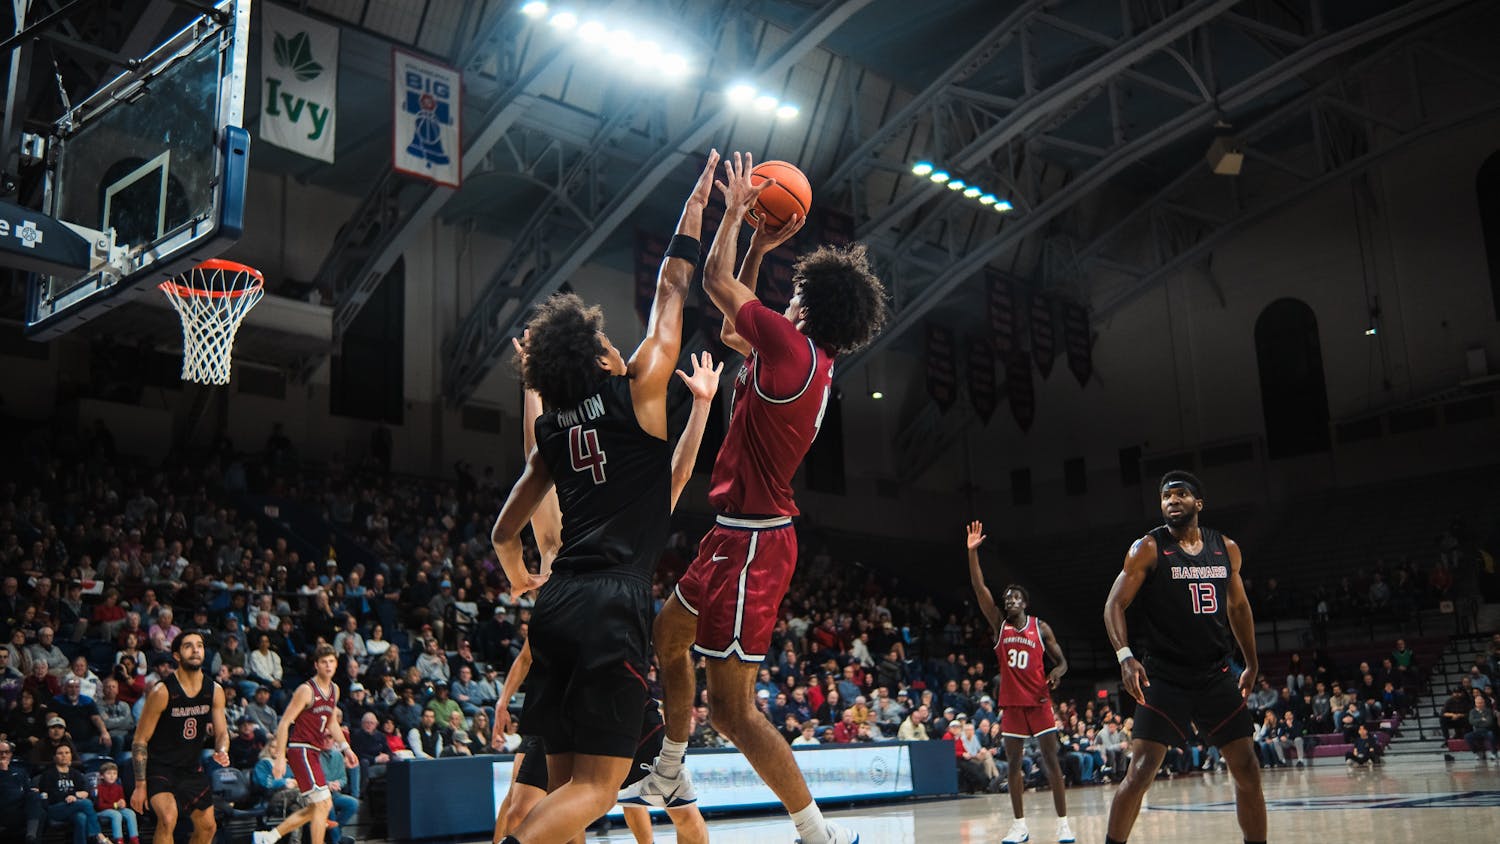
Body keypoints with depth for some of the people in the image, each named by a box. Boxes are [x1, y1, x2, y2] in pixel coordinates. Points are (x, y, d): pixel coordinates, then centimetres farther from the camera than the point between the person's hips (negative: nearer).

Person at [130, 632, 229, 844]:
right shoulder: (162, 691, -18)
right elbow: (140, 740, -14)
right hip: (159, 767, -6)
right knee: (168, 818, -28)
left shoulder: (214, 691, -4)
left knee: (208, 827, 13)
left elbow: (222, 733, 2)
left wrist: (222, 752, -22)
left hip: (192, 767, 6)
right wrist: (140, 785, -17)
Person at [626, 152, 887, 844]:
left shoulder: (793, 348, -18)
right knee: (668, 634, 26)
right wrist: (760, 249, 21)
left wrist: (735, 212, 4)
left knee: (732, 708, -9)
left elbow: (715, 281, -10)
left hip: (752, 541, -10)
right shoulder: (804, 360, 9)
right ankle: (669, 777, 39)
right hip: (743, 534, 10)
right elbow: (733, 331, 26)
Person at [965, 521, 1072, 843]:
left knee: (1051, 760, -3)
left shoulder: (1041, 627, 1)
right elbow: (980, 589, -6)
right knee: (1013, 762, 4)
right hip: (1011, 702, 2)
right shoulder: (999, 624, 3)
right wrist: (972, 552, -15)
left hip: (1038, 700, -2)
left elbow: (1061, 662, 6)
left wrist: (1057, 673, -19)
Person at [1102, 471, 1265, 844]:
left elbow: (1237, 606, 19)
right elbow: (1115, 604, -9)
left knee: (1247, 769, 5)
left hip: (1216, 675, 4)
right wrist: (1125, 656, -23)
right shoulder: (1148, 548, -7)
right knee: (1140, 771, -11)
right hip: (1163, 678, -4)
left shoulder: (1226, 549, 6)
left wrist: (1252, 663, 17)